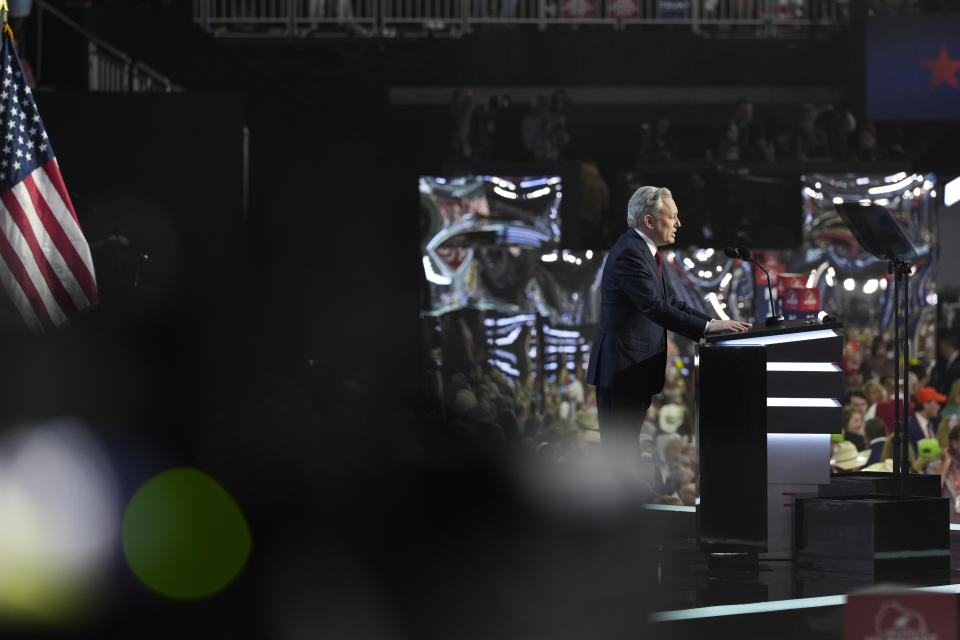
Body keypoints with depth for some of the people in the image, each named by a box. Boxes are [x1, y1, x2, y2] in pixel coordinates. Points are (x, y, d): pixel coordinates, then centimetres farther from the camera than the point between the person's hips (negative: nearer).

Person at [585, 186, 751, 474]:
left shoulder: (643, 250, 14)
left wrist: (713, 322, 6)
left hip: (636, 366, 10)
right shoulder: (629, 254, -19)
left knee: (626, 447, 15)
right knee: (623, 450, -6)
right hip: (623, 369, -10)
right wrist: (707, 327, -28)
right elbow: (655, 307, -27)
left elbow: (667, 301, 17)